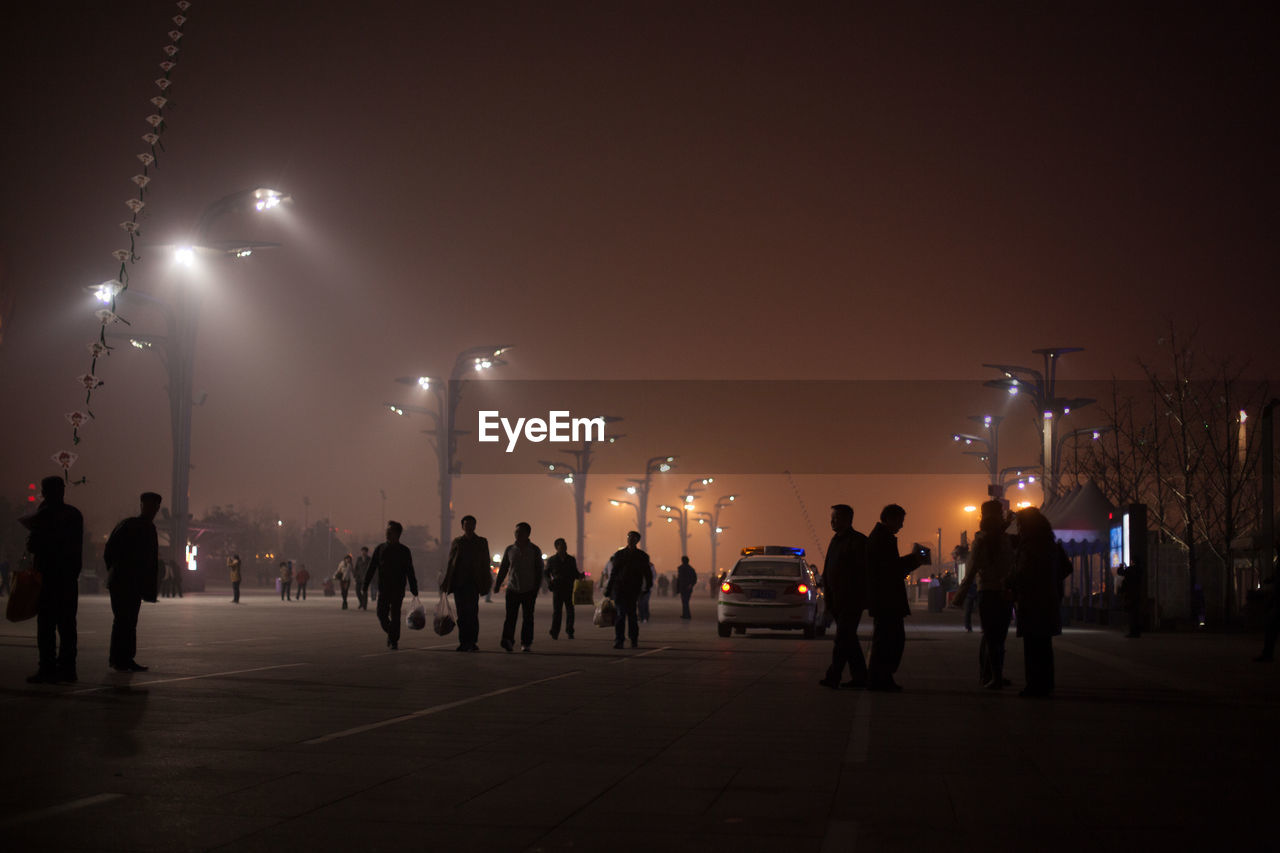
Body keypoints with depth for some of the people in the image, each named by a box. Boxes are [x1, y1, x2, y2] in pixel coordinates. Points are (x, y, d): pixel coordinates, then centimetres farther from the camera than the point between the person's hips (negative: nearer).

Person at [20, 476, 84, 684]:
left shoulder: (45, 513, -12)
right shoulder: (75, 514, 9)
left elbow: (33, 545, -12)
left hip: (48, 575, -6)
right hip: (70, 576, 7)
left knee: (46, 624, -4)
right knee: (67, 623, 11)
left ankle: (48, 669, -7)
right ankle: (67, 667, 12)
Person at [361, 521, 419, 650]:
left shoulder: (404, 551, 3)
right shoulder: (380, 549, 7)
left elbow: (410, 572, 5)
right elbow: (371, 568, 8)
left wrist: (414, 590, 1)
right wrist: (365, 585, 2)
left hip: (398, 589, -2)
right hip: (384, 589, 2)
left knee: (395, 616, -5)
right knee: (381, 614, 1)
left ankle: (394, 641, 3)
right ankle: (391, 633, 26)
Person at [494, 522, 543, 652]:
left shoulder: (535, 550, 3)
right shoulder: (510, 549, 9)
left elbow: (539, 571, 3)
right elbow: (503, 568, 13)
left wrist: (536, 589, -4)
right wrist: (498, 584, 5)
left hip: (529, 591, -1)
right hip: (512, 589, 1)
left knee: (527, 618, 2)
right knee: (510, 617, -11)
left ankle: (526, 643, 9)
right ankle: (508, 641, -20)